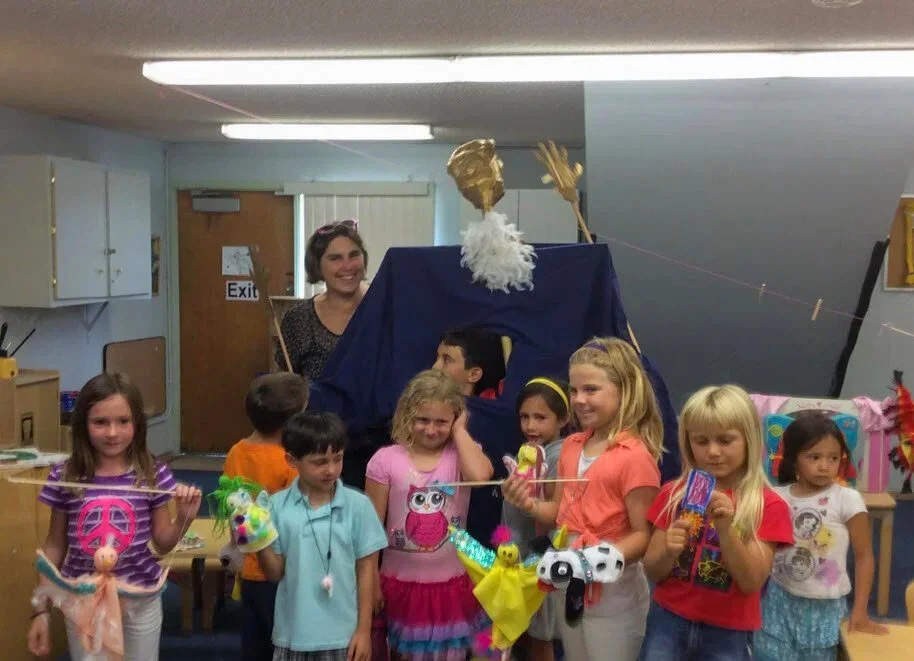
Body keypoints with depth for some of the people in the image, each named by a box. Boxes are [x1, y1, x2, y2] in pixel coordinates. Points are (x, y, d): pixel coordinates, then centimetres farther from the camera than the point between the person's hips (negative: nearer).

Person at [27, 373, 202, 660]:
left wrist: (184, 517, -16)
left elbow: (162, 543, 2)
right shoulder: (64, 477, -10)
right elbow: (55, 545, 2)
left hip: (140, 600, 0)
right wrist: (41, 610, 3)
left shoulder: (154, 475, -11)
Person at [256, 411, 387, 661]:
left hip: (341, 635, -1)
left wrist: (364, 630, -1)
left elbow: (366, 569, -1)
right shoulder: (278, 506, -4)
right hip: (293, 634, 1)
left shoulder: (358, 505, -7)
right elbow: (276, 573, 0)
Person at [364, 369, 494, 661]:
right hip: (402, 582, 0)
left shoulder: (461, 453, -4)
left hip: (452, 583, 1)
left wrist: (459, 431, -15)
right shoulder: (386, 460, -7)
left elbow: (481, 475, -29)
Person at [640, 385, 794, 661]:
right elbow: (652, 572, 0)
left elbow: (752, 582, -13)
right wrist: (668, 551, -21)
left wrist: (726, 528, -26)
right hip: (669, 620, 2)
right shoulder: (673, 494, -1)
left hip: (727, 632, -1)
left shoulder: (768, 506, -7)